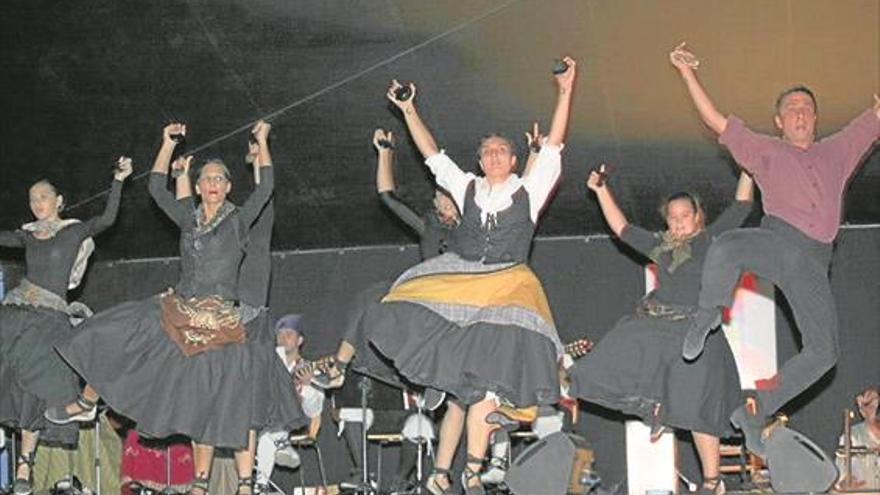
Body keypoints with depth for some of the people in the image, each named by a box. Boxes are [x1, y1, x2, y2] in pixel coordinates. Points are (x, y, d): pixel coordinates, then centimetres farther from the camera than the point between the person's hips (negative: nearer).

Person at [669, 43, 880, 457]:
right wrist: (687, 73, 7)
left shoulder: (838, 151, 26)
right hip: (775, 238, -3)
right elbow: (716, 121, 13)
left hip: (813, 260, 3)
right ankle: (707, 317, -11)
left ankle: (755, 412, 6)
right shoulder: (766, 151, 18)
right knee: (726, 249, -39)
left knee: (823, 353, -8)